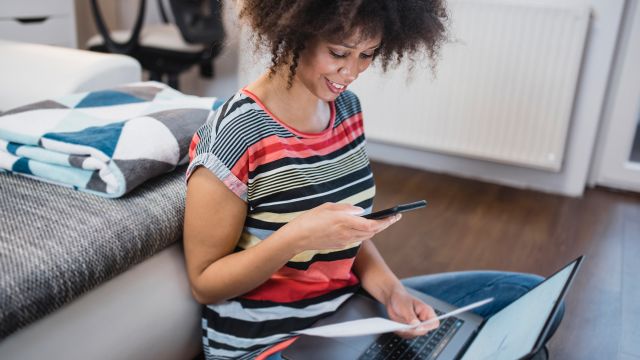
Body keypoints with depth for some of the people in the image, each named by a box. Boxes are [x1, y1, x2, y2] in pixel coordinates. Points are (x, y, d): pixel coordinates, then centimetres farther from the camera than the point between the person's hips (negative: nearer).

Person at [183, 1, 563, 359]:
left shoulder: (347, 107, 0)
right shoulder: (233, 137, -23)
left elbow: (348, 229, 8)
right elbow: (204, 283, -14)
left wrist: (390, 290, -10)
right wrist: (296, 237, -30)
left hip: (349, 307, 7)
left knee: (528, 294, 8)